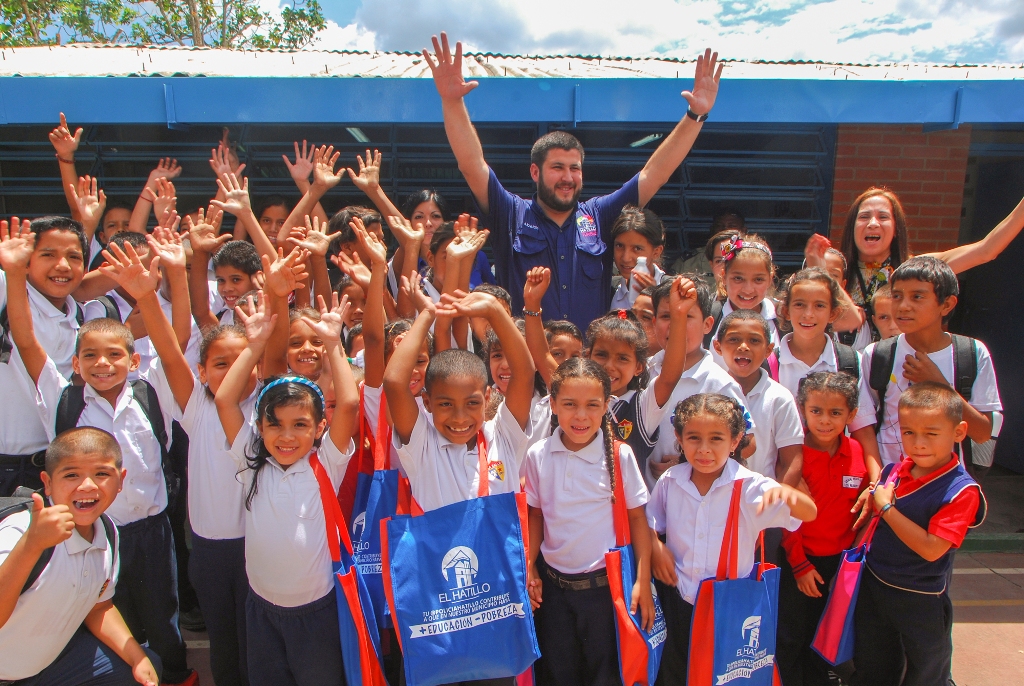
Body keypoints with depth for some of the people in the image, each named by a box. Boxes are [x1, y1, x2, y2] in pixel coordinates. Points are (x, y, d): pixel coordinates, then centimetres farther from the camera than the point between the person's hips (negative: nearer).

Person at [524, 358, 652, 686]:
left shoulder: (620, 455, -13)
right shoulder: (538, 456, -7)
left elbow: (637, 516, -6)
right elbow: (535, 514, 4)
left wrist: (643, 581, -6)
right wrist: (530, 569, 1)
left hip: (606, 583, -2)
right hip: (553, 583, 2)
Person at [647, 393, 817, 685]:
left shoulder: (751, 487, -15)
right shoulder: (669, 481, -7)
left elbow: (809, 513, -26)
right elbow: (649, 522, 10)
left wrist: (786, 492, -46)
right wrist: (655, 547, -9)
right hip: (678, 601, 2)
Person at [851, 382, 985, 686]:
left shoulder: (962, 491, -22)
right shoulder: (894, 470, -5)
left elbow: (931, 549, -29)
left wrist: (885, 507, -25)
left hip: (921, 601, -5)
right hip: (873, 585, 5)